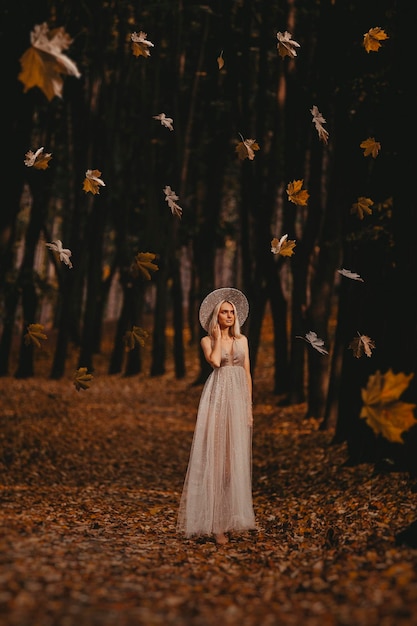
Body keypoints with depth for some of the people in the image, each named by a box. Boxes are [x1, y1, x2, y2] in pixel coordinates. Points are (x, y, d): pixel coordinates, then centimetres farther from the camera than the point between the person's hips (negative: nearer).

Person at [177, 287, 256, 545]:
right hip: (217, 398, -4)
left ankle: (231, 515, 9)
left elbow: (247, 373, 12)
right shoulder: (208, 341, 3)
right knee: (215, 455, -7)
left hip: (238, 398, 4)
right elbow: (215, 361, -18)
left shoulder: (242, 340, 13)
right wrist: (217, 336, -5)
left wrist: (249, 406, 7)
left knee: (236, 456, 2)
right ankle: (216, 521, -7)